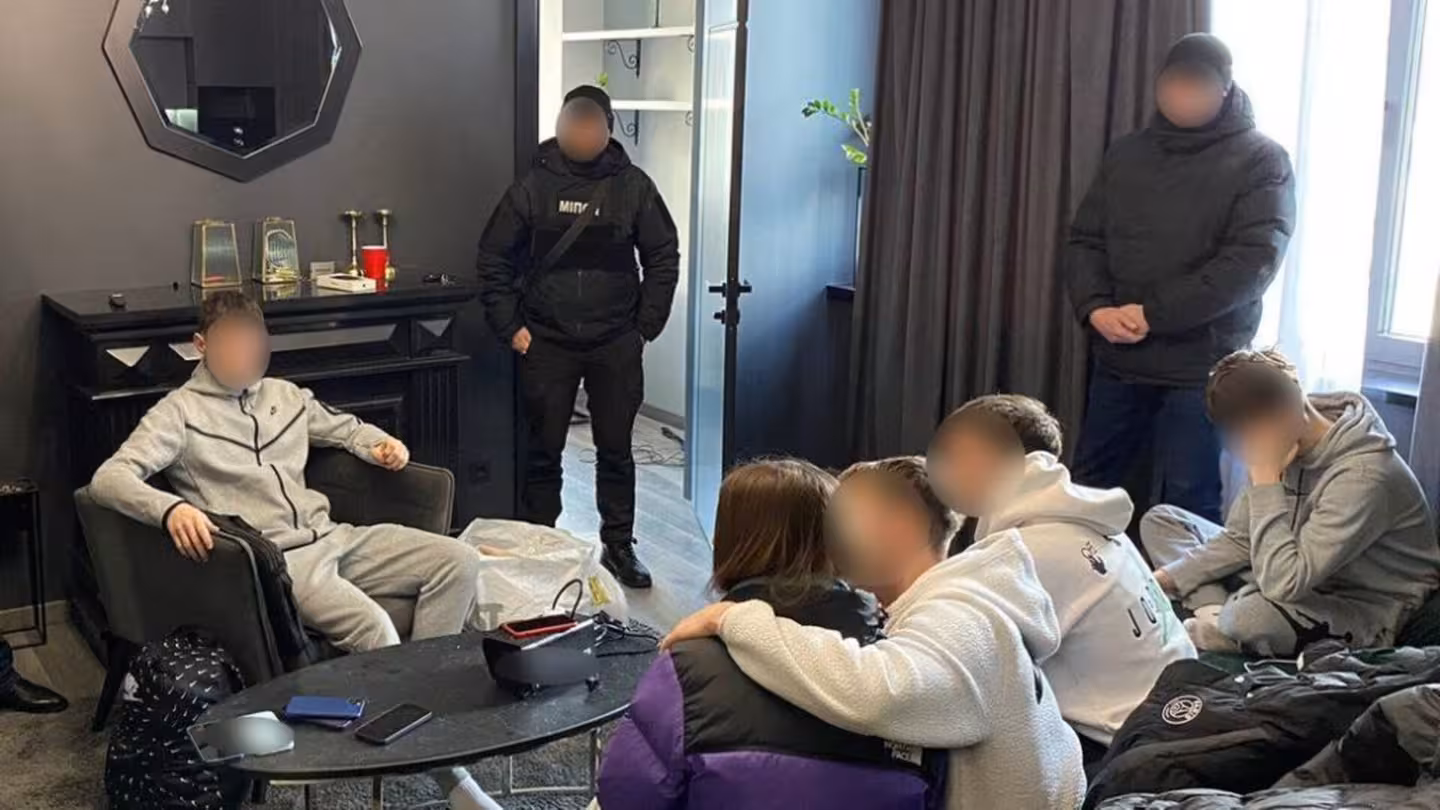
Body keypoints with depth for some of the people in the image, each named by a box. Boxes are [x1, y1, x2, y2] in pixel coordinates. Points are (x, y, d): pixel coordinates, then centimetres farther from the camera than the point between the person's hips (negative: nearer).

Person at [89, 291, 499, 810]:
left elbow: (346, 428, 36)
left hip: (332, 537, 7)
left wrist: (381, 443, 11)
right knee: (371, 628, -33)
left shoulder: (285, 396, 19)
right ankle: (441, 763, -21)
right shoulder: (180, 412, 1)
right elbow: (109, 478, -11)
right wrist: (170, 508, -32)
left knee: (458, 561, -13)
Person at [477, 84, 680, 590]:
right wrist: (510, 326, -2)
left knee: (616, 450, 8)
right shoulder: (534, 186, -3)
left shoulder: (633, 185, -3)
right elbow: (494, 258, 3)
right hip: (547, 344, 0)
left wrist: (646, 325, -1)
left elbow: (664, 258, 4)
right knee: (544, 451, 7)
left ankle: (619, 547, 21)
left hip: (616, 345, 0)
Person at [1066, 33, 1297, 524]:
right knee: (1087, 492, 11)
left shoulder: (1261, 161, -4)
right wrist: (1094, 306, -10)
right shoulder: (1127, 154, 10)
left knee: (1186, 511, -1)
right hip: (1118, 360, 5)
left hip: (1202, 367, -4)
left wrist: (1155, 314, -18)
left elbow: (1253, 261, -14)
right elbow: (1085, 240, 11)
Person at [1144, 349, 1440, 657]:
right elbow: (1239, 539, 5)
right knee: (1160, 521, 4)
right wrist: (1168, 577, -8)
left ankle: (1216, 629, -7)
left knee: (1257, 617, -41)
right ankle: (1215, 612, -19)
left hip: (1367, 609, -8)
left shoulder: (1362, 475, -30)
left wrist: (1265, 479, -33)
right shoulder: (1287, 444, -6)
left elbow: (1284, 584, -36)